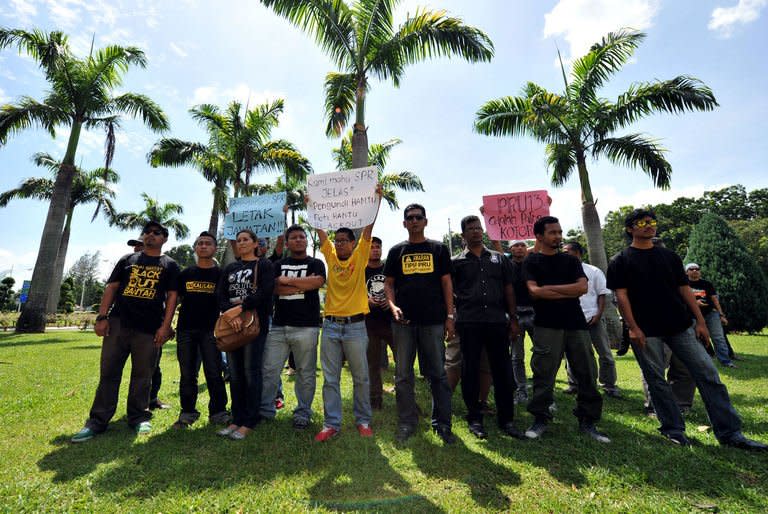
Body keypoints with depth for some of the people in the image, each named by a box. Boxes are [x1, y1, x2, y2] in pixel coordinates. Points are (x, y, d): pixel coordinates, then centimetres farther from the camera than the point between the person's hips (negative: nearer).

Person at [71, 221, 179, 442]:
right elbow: (111, 288, 10)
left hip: (149, 329, -2)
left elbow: (172, 297, 1)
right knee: (108, 373, 5)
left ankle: (139, 418, 18)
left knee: (142, 376, 6)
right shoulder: (127, 259, 15)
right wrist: (102, 317, -1)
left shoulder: (169, 265, 8)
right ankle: (97, 421, 16)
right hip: (118, 323, 2)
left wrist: (165, 326, -8)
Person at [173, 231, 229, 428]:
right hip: (185, 330, 3)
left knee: (214, 373, 0)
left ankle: (218, 412, 11)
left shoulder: (220, 274, 4)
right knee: (187, 375, 10)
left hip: (210, 330, -2)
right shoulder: (185, 273, 10)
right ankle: (188, 413, 23)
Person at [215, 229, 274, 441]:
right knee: (234, 373, 9)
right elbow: (220, 295, 4)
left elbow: (265, 292, -12)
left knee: (251, 371, -2)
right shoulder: (229, 268, 17)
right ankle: (237, 419, 20)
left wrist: (241, 308, -15)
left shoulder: (264, 265, 3)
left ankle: (249, 422, 8)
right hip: (231, 324, 5)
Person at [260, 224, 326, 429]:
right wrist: (303, 284, -9)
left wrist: (287, 280, -7)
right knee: (269, 370, 5)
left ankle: (303, 414, 20)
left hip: (306, 327, -2)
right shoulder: (278, 264, 15)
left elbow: (318, 282, -15)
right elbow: (273, 288, -2)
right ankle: (265, 410, 22)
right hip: (278, 326, 3)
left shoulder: (315, 263, 7)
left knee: (305, 373, 5)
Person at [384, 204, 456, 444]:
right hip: (404, 321, 1)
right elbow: (388, 283, 10)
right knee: (403, 375, 9)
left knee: (438, 374, 7)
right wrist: (392, 306, -8)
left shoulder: (439, 249, 8)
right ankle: (406, 423, 24)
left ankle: (442, 423, 22)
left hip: (433, 321, -1)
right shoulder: (396, 251, 10)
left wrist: (450, 316, -1)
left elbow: (446, 283, 6)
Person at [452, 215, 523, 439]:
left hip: (497, 321, 2)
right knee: (470, 370, 5)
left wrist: (513, 319, 7)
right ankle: (475, 419, 19)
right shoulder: (456, 262, 7)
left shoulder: (499, 258, 13)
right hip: (468, 323, -2)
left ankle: (506, 419, 21)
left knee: (503, 370, 6)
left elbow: (509, 290, 12)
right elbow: (448, 292, 7)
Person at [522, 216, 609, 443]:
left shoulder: (571, 260, 14)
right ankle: (540, 420, 12)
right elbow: (534, 292, -11)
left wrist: (549, 288, -9)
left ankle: (588, 421, 22)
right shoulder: (532, 262, 4)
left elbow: (583, 287, -2)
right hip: (547, 326, -4)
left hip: (576, 324, 4)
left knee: (587, 373, 7)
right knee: (543, 375, -2)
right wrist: (569, 292, -6)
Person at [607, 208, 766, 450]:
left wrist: (700, 320, 4)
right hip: (646, 330, -4)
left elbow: (684, 289, 12)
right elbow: (621, 295, -7)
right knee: (656, 380, 4)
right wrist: (633, 328, -14)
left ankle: (730, 432, 13)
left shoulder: (669, 256, 13)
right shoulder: (621, 261, -1)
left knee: (708, 375, 2)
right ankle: (673, 428, 18)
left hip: (680, 326, 4)